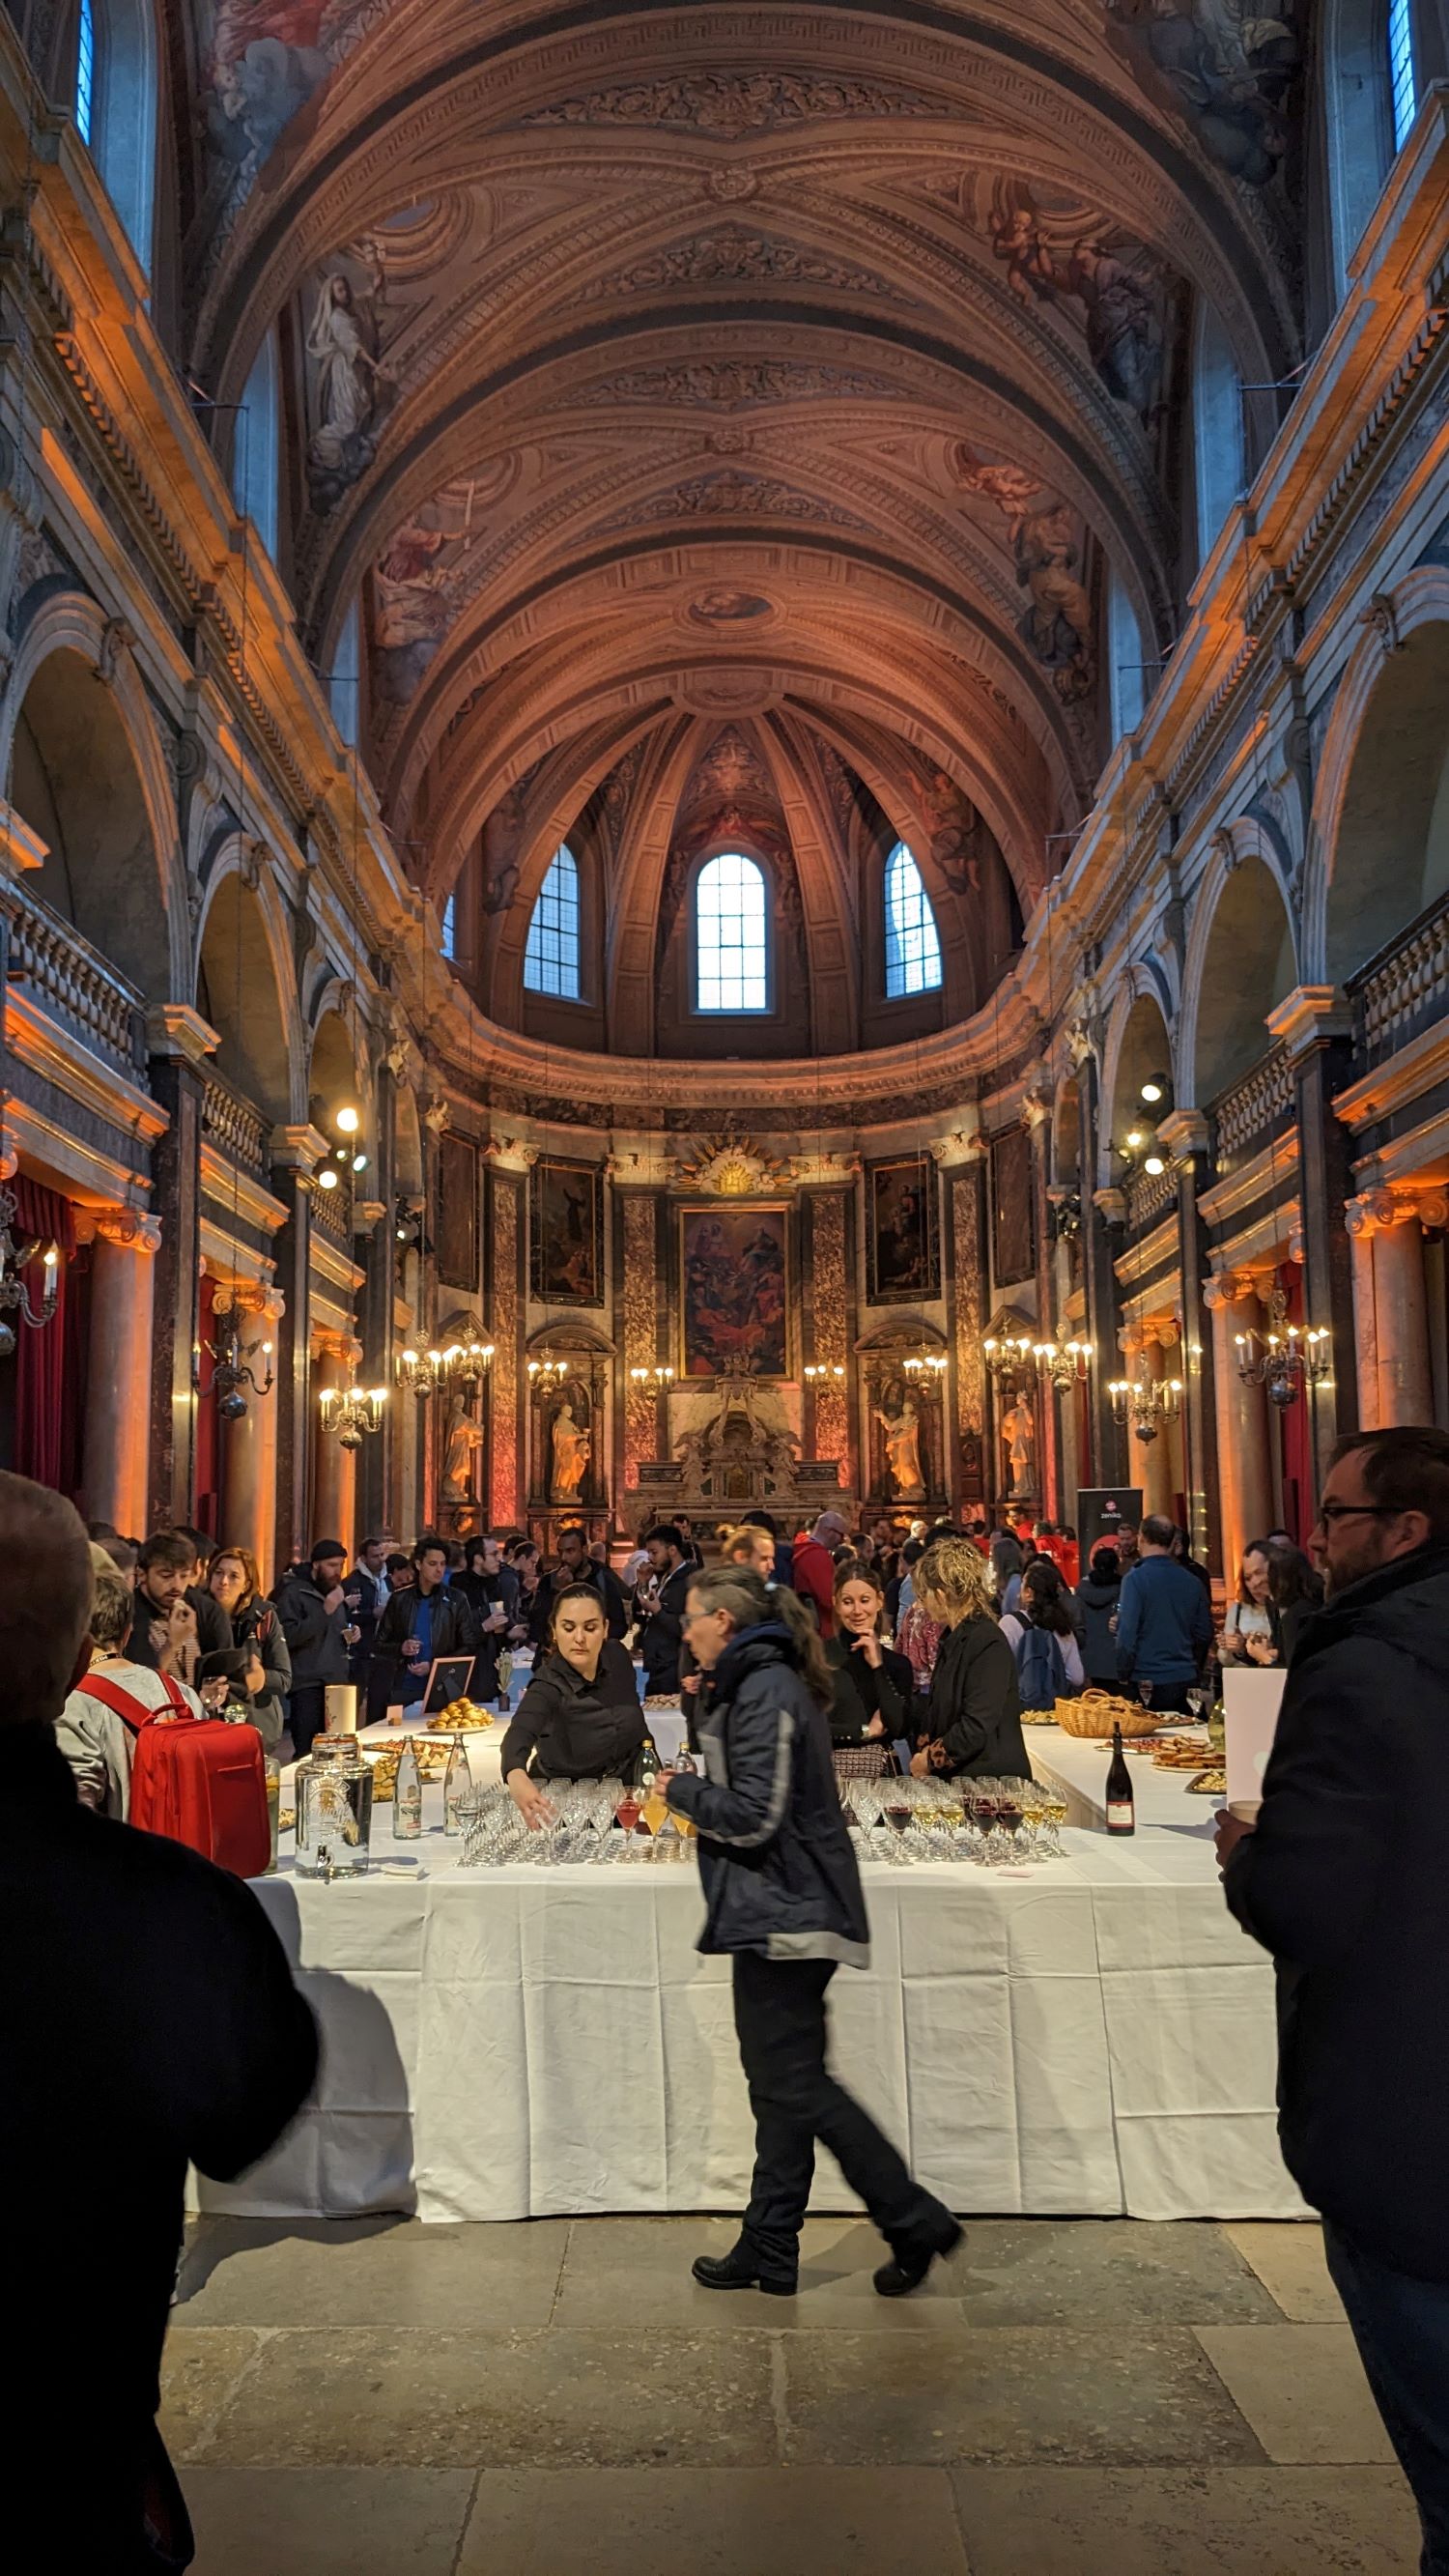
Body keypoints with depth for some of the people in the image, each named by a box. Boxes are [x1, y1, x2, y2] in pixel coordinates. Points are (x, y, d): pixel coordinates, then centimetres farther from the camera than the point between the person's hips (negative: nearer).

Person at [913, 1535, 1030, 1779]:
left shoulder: (988, 1645, -16)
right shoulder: (954, 1638, 13)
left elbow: (976, 1729, -21)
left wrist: (929, 1759, -10)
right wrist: (924, 1753, 1)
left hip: (990, 1779, -8)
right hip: (958, 1777, 8)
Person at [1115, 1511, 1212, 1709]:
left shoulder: (1135, 1579, -12)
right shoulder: (1192, 1581, 4)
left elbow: (1127, 1633, -16)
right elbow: (1205, 1633, 10)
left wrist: (1123, 1676, -5)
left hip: (1147, 1683, -5)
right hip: (1186, 1681, 5)